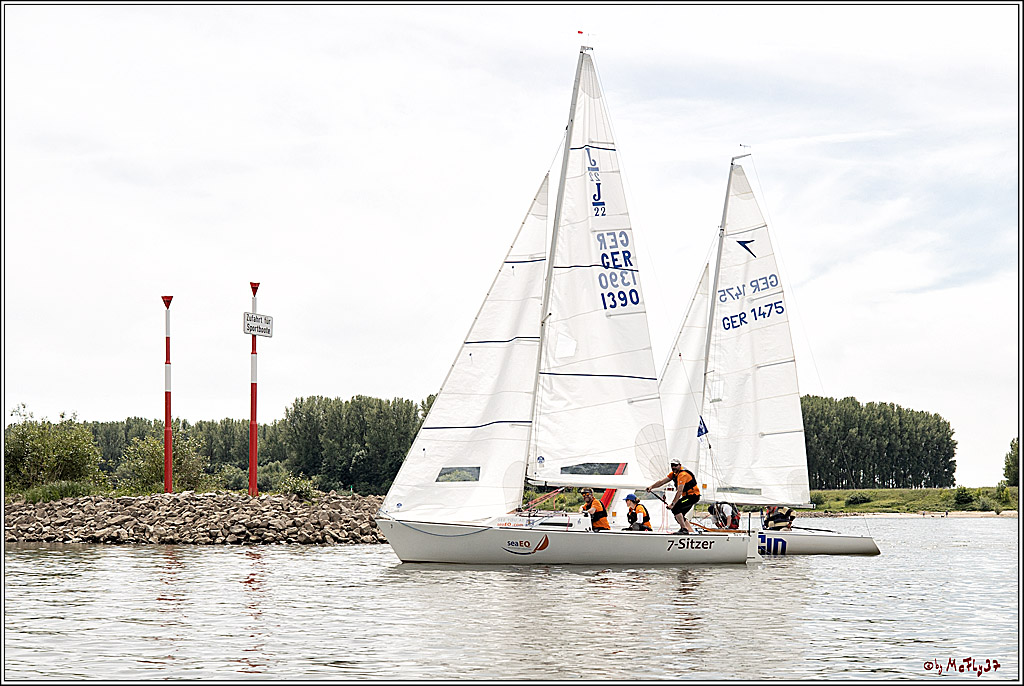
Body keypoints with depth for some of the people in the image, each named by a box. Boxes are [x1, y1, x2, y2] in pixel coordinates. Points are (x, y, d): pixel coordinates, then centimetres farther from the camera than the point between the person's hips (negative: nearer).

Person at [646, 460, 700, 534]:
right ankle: (692, 532, 11)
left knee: (675, 508, -21)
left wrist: (672, 504, -32)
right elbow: (662, 481, 3)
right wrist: (651, 486, -12)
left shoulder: (682, 474, -22)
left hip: (693, 496, -10)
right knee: (679, 516, 7)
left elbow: (679, 491, -29)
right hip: (687, 496, 10)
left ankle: (684, 529, -19)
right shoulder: (674, 474, 8)